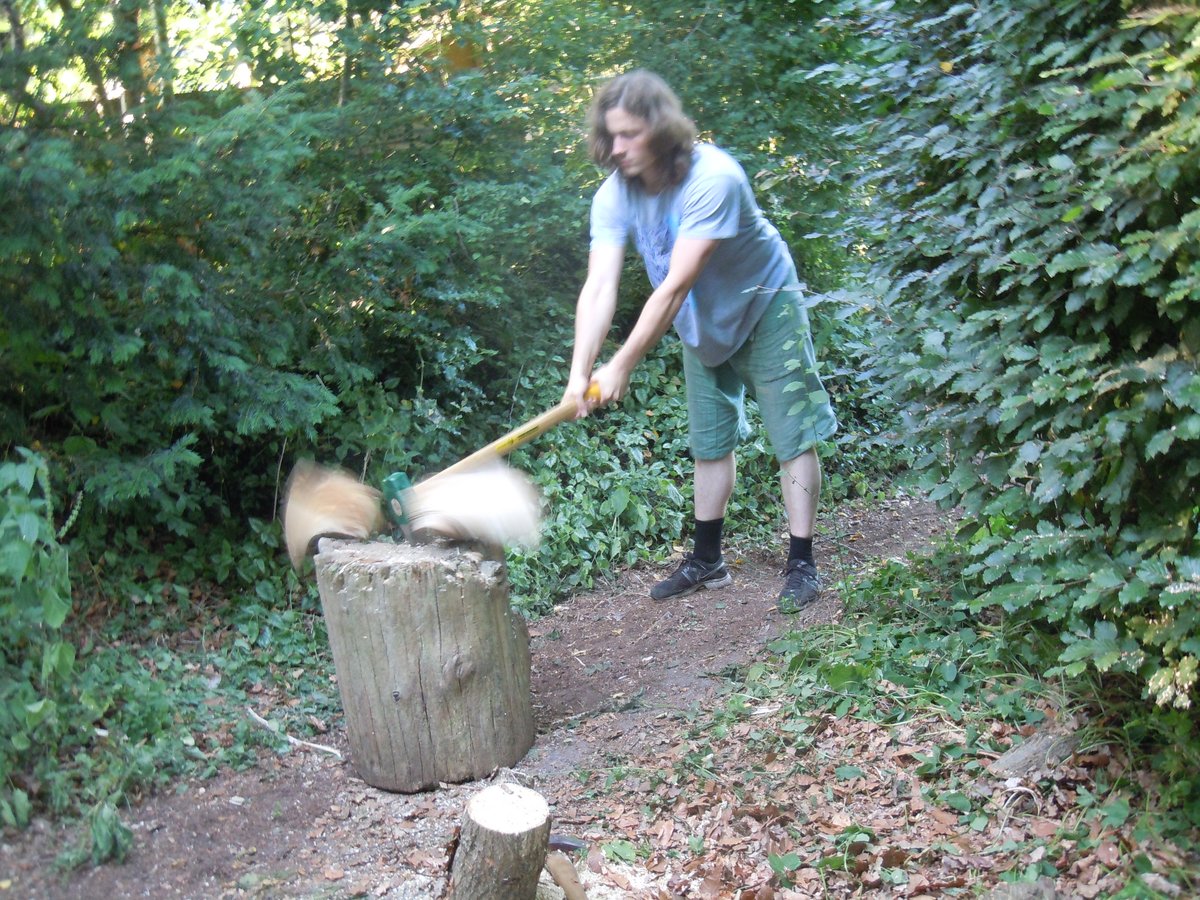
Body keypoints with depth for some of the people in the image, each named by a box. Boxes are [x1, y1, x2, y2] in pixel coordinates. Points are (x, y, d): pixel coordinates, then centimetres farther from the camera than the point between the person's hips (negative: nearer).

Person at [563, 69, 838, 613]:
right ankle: (707, 561, 25)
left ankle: (801, 565, 2)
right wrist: (580, 370, -41)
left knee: (793, 435, -6)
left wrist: (622, 367, -40)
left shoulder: (712, 179, -35)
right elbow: (599, 287, -27)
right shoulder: (614, 196, -18)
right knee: (709, 442, 13)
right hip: (703, 324, 6)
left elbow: (676, 286, -39)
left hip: (764, 308, -6)